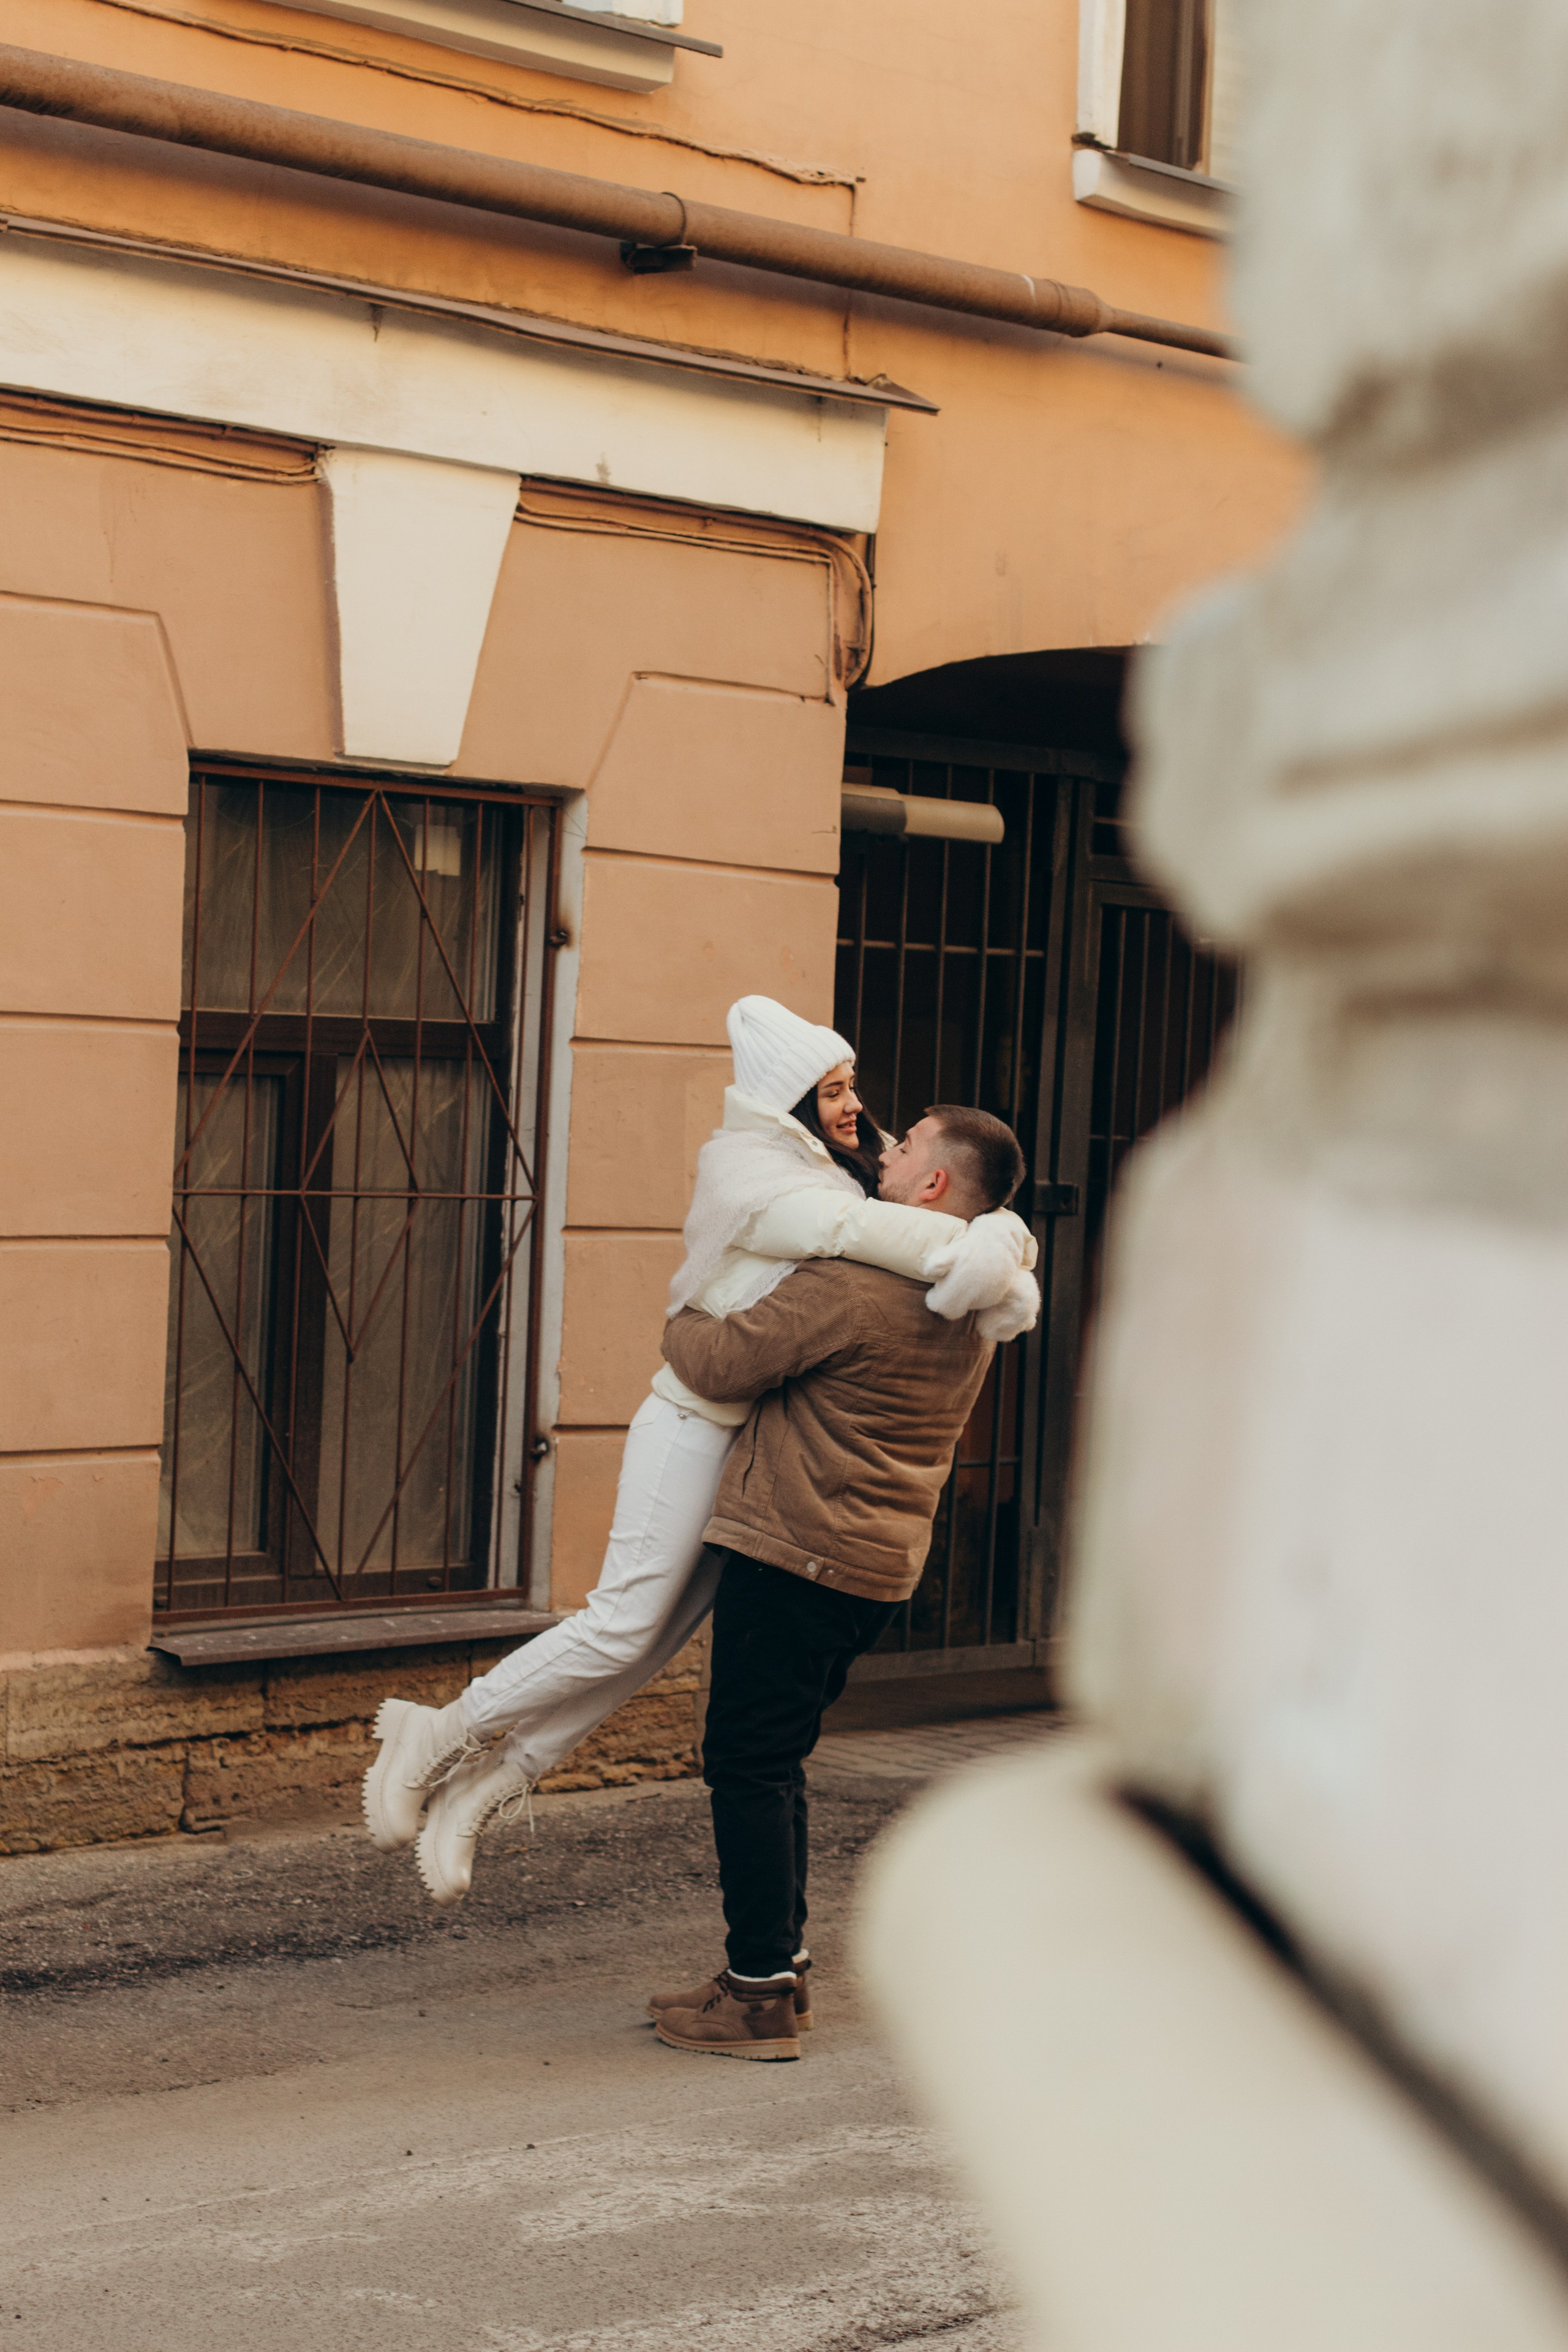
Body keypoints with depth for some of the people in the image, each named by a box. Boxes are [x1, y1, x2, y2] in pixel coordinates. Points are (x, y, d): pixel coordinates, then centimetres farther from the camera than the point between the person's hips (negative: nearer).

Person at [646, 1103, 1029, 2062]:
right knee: (775, 1763, 18)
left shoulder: (855, 1286, -18)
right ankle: (783, 1964, 24)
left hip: (797, 1552, -9)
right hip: (883, 1563, 9)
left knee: (747, 1764, -2)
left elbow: (724, 1364, -14)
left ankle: (761, 1996, 0)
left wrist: (680, 1321, 6)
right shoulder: (975, 1306, 11)